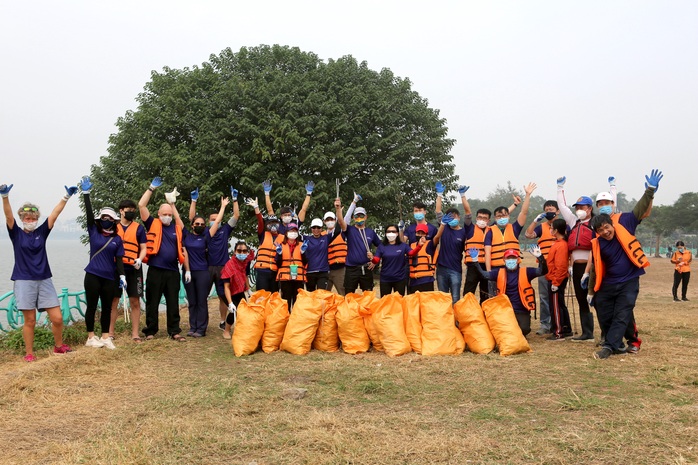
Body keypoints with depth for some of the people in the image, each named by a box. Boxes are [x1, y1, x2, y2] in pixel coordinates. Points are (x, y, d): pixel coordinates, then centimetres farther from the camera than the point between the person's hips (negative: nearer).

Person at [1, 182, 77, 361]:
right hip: (24, 281, -2)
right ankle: (29, 353, 17)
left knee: (57, 318, 0)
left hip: (44, 280, 3)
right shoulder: (16, 234, 2)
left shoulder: (42, 232, 8)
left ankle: (59, 346, 22)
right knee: (30, 321, 1)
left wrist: (67, 197, -8)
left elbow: (54, 215, 1)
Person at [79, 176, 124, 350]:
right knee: (91, 306, 4)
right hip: (92, 276, -2)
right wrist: (86, 194, -15)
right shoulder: (94, 232, 2)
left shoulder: (117, 239, 5)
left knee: (107, 308, 7)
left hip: (109, 278, 2)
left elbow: (119, 259, 4)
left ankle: (105, 338, 16)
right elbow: (89, 214, -7)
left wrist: (122, 275, -8)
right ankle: (91, 337, 14)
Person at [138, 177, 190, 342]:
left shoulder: (177, 228, 11)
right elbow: (141, 205, -3)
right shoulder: (153, 224, 4)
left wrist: (187, 270, 10)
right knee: (152, 302, 5)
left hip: (173, 271, 2)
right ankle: (150, 331, 15)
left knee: (173, 303, 6)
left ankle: (174, 331, 12)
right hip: (155, 270, -2)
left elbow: (182, 250, 14)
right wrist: (151, 188, -1)